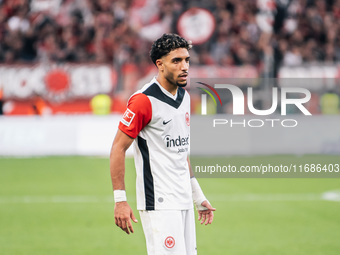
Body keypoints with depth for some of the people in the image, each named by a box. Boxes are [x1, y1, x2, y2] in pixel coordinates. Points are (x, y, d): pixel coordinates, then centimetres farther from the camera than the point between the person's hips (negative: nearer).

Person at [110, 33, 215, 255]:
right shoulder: (144, 100, -13)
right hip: (159, 203, -8)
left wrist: (197, 194, 21)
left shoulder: (184, 97, 13)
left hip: (184, 202, 8)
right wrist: (120, 200, -17)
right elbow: (118, 148, -12)